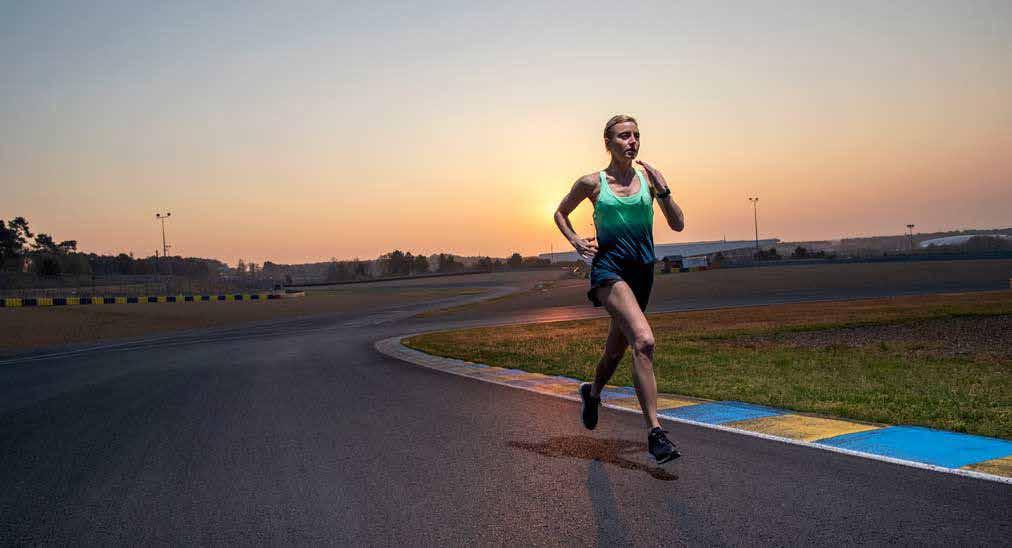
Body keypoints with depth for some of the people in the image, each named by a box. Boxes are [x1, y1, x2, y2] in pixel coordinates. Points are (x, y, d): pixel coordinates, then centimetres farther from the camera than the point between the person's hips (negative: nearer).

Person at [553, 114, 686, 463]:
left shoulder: (648, 178, 7)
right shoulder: (592, 183, 1)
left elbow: (678, 225, 4)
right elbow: (560, 213, 17)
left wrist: (663, 190, -9)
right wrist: (576, 242, 2)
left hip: (642, 271, 5)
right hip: (609, 267, -5)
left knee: (617, 348, 18)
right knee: (643, 340, -27)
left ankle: (593, 392, 50)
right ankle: (655, 432, -26)